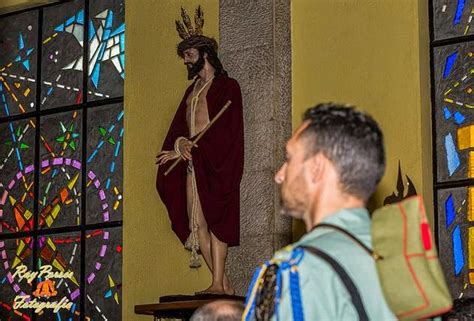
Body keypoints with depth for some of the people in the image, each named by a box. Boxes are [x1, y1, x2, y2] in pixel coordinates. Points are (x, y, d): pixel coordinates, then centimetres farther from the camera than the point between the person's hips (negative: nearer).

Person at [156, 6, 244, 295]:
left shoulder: (227, 86, 0)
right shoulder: (192, 90, 22)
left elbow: (223, 130, -10)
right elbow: (179, 125, 14)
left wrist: (186, 150, -12)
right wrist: (180, 143, -9)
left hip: (216, 162, -7)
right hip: (192, 162, 7)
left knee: (214, 218, -13)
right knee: (197, 222, -1)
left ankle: (219, 284, -15)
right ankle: (224, 284, -1)